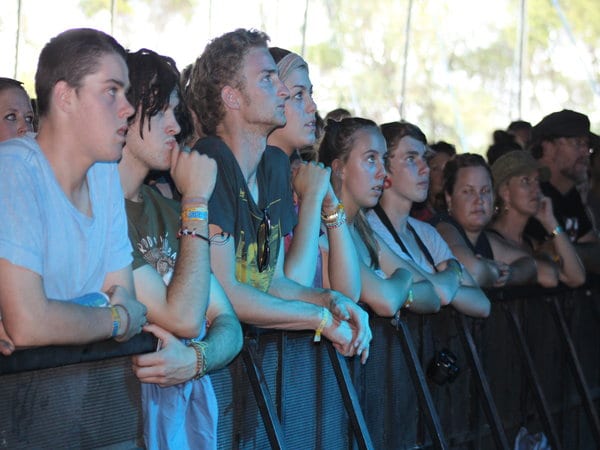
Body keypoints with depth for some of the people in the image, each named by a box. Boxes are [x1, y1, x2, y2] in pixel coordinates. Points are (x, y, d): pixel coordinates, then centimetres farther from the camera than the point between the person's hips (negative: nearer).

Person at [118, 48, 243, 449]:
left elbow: (227, 324, 13)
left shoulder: (164, 208, 16)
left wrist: (196, 359, -9)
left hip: (193, 394, 6)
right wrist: (196, 202, -7)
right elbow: (183, 318, -12)